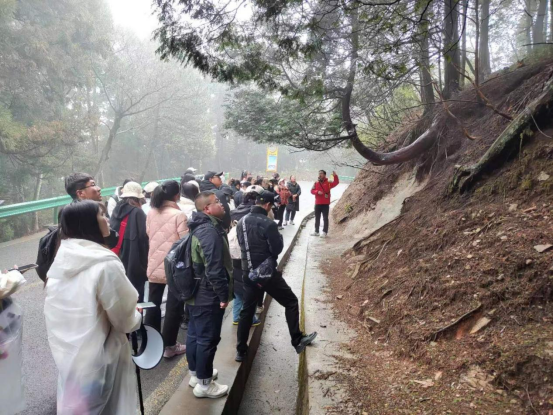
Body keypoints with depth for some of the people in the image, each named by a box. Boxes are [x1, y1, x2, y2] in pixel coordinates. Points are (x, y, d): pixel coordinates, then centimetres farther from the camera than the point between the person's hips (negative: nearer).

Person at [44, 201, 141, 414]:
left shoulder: (60, 259, -1)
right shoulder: (105, 264, -25)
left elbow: (71, 309, 10)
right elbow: (124, 319, -15)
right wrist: (136, 318, 6)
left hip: (66, 350, 7)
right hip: (96, 356, -7)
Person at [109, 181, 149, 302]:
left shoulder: (116, 211, 7)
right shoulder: (137, 213, -12)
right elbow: (143, 239, -15)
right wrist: (144, 264, -6)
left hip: (118, 263, 7)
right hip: (134, 265, -6)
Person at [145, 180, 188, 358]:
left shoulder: (151, 213, 2)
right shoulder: (179, 215, -17)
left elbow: (148, 235, 13)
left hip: (154, 265, 6)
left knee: (153, 303, 17)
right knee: (174, 306, 6)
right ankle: (169, 345, 13)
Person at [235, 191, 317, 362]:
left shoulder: (241, 222, 4)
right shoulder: (268, 224, -19)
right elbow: (277, 249, -14)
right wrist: (279, 237, 4)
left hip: (248, 273, 7)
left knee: (247, 310, 15)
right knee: (291, 302, 11)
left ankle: (241, 351, 19)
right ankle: (297, 341, 17)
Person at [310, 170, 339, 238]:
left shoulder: (328, 183, -2)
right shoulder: (316, 183, 7)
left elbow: (336, 183, -14)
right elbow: (312, 190, 2)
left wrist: (335, 176, -30)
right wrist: (317, 192, -17)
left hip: (325, 204, -4)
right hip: (317, 204, 4)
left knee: (325, 218, -2)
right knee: (317, 218, 11)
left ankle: (325, 232, 1)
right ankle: (316, 231, 20)